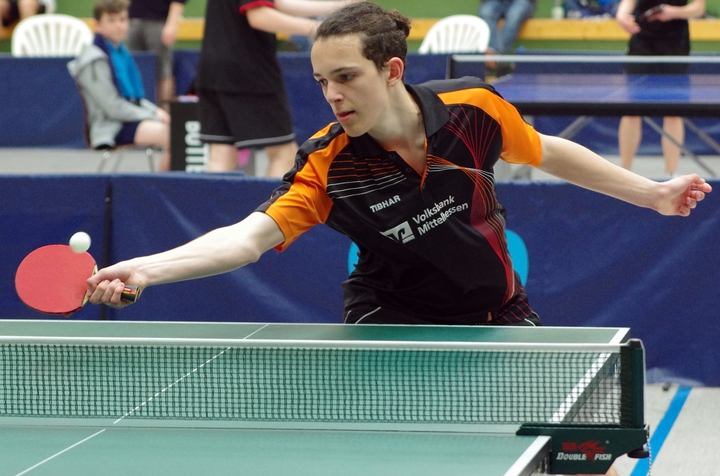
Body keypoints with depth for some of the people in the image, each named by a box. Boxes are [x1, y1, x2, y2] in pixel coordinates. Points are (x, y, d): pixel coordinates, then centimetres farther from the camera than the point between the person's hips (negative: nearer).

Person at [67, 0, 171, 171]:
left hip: (131, 117, 9)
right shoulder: (94, 60, -11)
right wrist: (153, 116, -14)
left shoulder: (121, 53, 16)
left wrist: (156, 111, 4)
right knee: (170, 135, -27)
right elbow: (113, 107, -16)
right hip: (109, 128, -9)